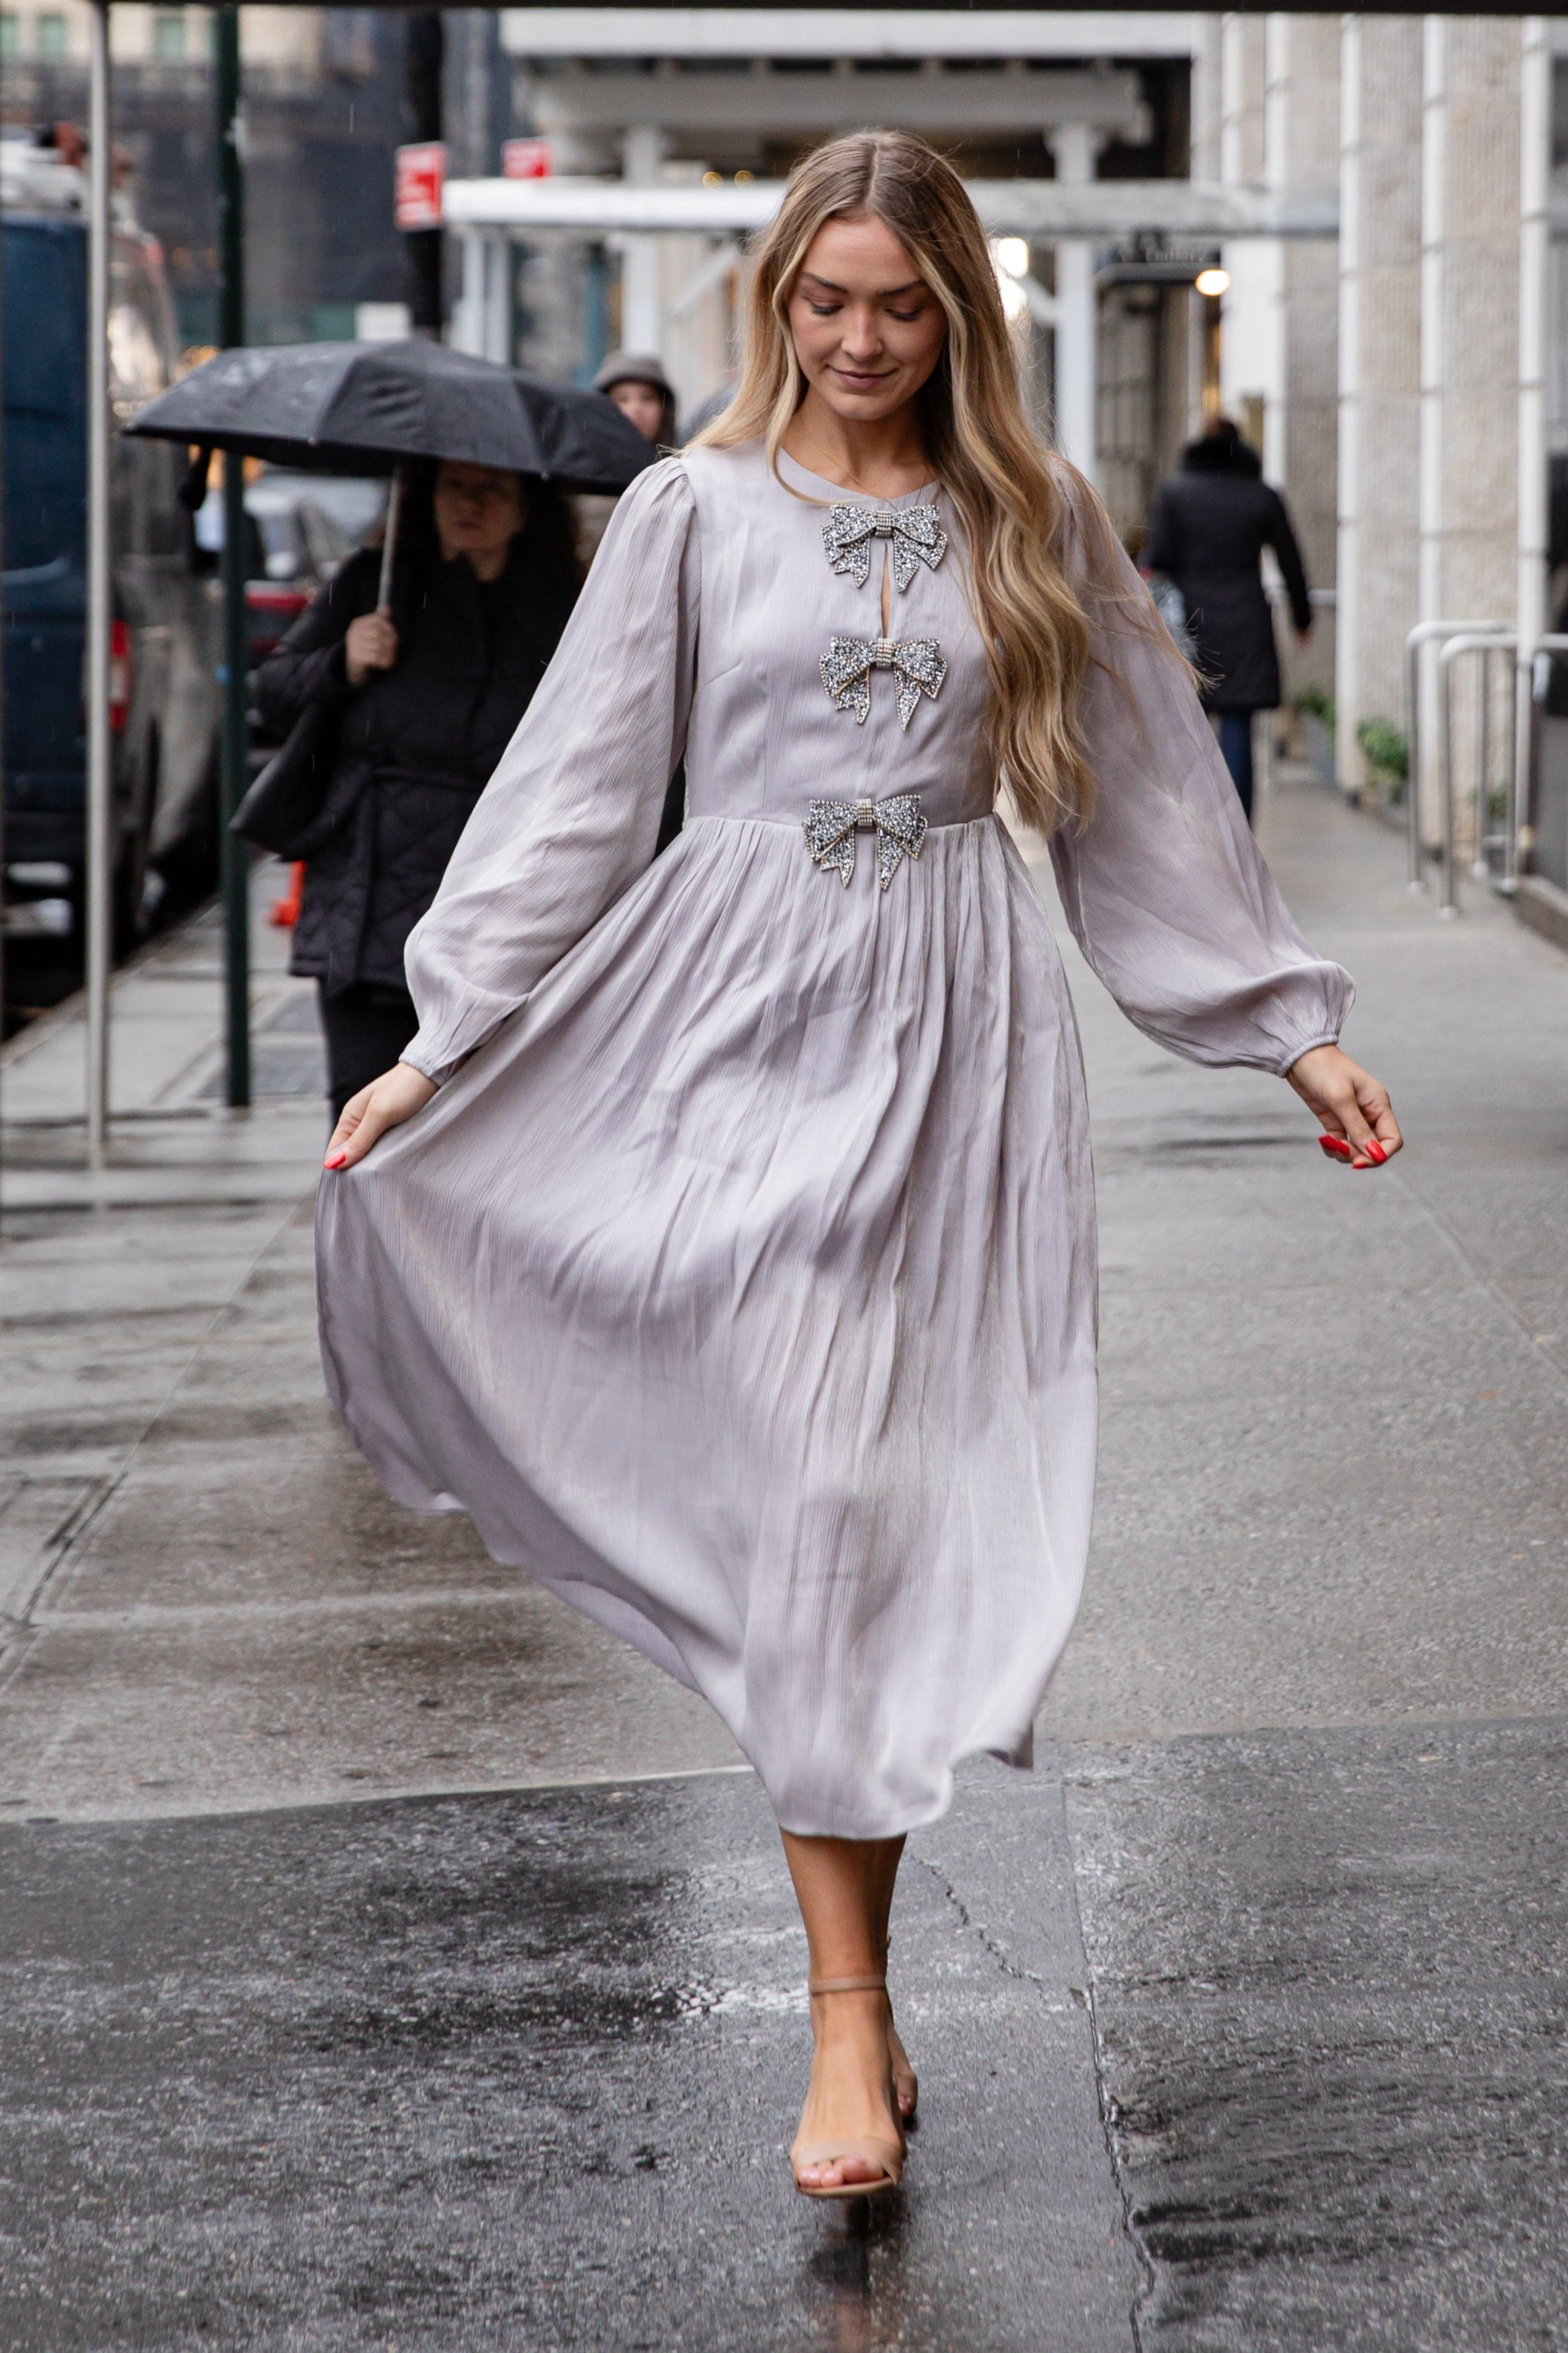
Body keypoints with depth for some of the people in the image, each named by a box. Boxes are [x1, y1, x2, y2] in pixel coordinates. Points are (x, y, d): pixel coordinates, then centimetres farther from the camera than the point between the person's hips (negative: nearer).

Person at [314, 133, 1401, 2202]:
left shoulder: (1037, 523, 10)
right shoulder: (694, 511, 6)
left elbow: (1146, 789, 15)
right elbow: (578, 785, 5)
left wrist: (1291, 1025, 15)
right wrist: (443, 1043, 1)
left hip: (951, 1027, 1)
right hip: (747, 1004, -1)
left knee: (887, 1490, -2)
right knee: (811, 1490, -9)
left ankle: (850, 2002, 9)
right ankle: (851, 2020, -6)